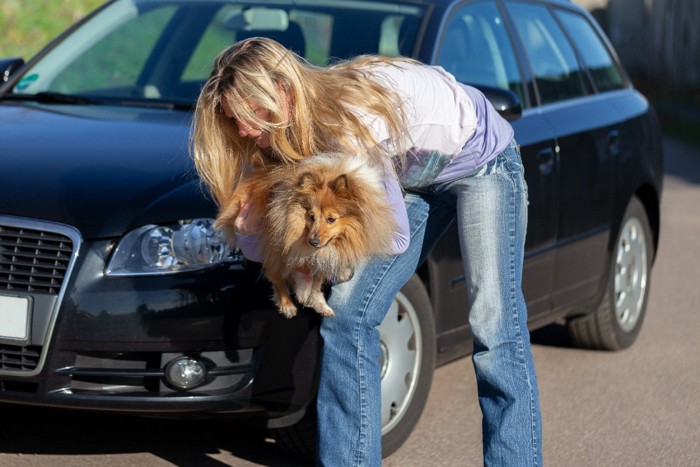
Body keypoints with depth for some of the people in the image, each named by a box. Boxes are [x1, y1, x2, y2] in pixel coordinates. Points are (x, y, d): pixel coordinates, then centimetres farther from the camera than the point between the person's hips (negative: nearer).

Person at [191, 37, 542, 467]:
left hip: (480, 161, -7)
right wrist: (250, 228, -29)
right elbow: (261, 250, -6)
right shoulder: (274, 139, -14)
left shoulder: (352, 118, -37)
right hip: (415, 179, 7)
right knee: (347, 317, -5)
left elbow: (396, 236, -32)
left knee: (495, 329, -15)